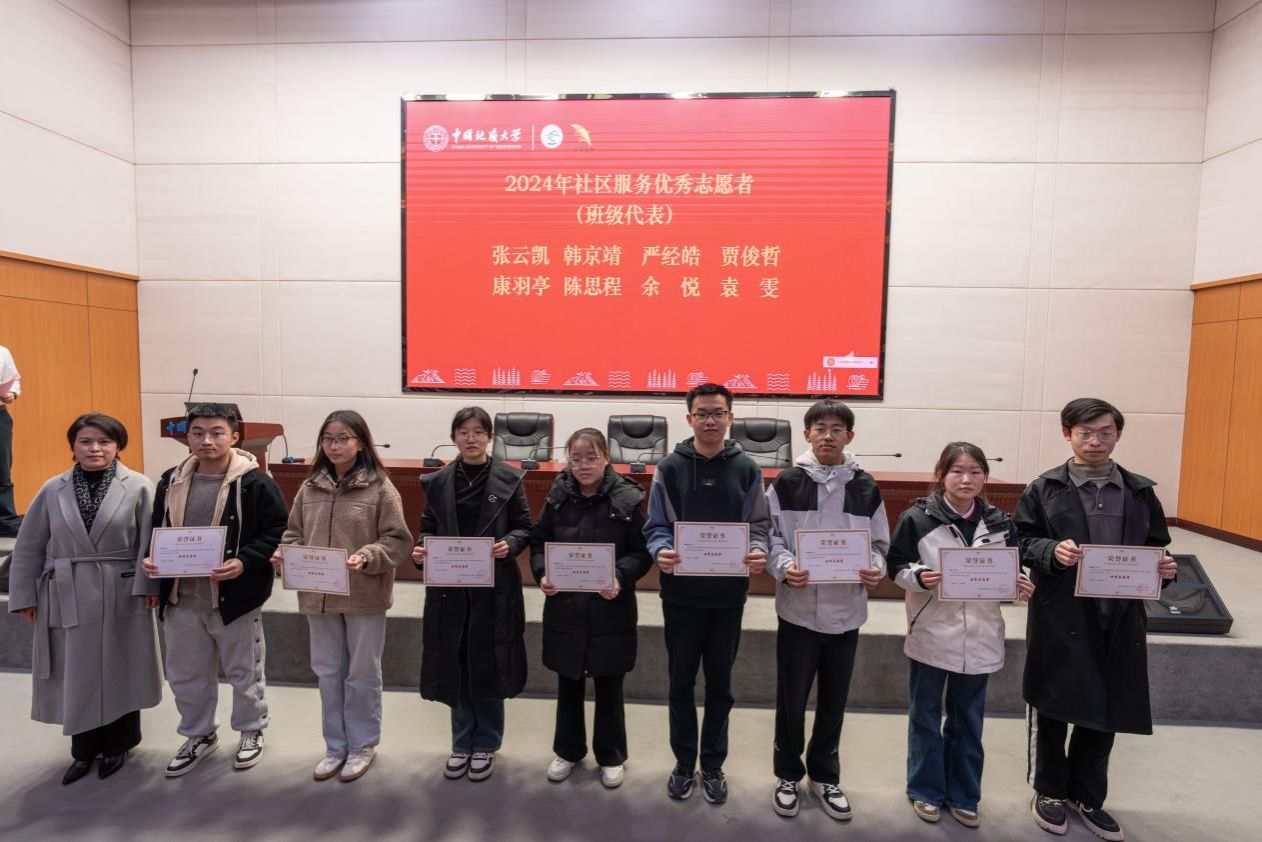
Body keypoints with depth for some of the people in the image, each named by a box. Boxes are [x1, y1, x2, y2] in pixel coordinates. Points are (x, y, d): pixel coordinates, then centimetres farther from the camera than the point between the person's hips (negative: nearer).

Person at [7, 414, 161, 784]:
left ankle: (117, 745, 30)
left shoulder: (139, 487, -7)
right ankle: (84, 749, 31)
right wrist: (24, 596, 4)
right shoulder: (53, 490, 1)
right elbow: (29, 547, 6)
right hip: (68, 598, 2)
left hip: (121, 597, -2)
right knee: (76, 676, 12)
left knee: (119, 671, 11)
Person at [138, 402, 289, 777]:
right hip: (181, 598, 5)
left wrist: (244, 563, -26)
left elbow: (278, 531, -14)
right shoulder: (171, 481, 3)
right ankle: (199, 735, 41)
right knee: (185, 675, 19)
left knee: (244, 671, 13)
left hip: (235, 597, -5)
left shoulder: (255, 483, -14)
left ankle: (251, 732, 35)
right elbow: (158, 530, 14)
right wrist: (151, 558, -5)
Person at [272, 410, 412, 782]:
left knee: (362, 674, 11)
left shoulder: (380, 488, -11)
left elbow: (399, 540, -12)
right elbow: (294, 533, 11)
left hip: (365, 597, -4)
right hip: (318, 595, 5)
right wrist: (286, 553, -9)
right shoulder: (310, 488, 2)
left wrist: (367, 558, -26)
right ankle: (336, 746, 35)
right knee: (328, 673, 17)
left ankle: (363, 745, 31)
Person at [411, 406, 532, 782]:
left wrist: (509, 544, -21)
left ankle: (486, 744, 28)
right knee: (455, 666, 11)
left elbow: (524, 528, -2)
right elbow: (428, 528, 7)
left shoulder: (509, 479, -4)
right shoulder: (437, 482, 3)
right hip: (450, 587, 2)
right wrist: (421, 550, -13)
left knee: (489, 665, 8)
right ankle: (462, 743, 31)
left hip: (495, 588, -2)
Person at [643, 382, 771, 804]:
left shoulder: (747, 469, 0)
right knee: (681, 682, 14)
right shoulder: (670, 468, -3)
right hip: (681, 594, 0)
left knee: (720, 684, 15)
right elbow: (656, 526, -4)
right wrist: (661, 552, -25)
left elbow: (759, 525, 1)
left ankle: (713, 765, 33)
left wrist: (759, 552, -20)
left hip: (728, 595, 1)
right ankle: (684, 763, 32)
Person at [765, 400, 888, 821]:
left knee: (833, 700, 16)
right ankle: (788, 774, 31)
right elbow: (770, 537, -4)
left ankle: (824, 775, 36)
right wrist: (784, 567, -22)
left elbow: (879, 543, 7)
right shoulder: (786, 484, -4)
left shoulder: (866, 488, 2)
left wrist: (876, 568, -13)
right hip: (797, 609, -2)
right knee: (791, 698, 10)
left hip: (845, 611, 2)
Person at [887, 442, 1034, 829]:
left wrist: (1020, 585, -11)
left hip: (979, 636, 3)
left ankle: (963, 795, 35)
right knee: (926, 716, 12)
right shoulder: (917, 518, -11)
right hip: (932, 633, -3)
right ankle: (926, 790, 31)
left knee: (968, 720, 17)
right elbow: (897, 567, -6)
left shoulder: (1000, 523, 0)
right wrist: (919, 577, -25)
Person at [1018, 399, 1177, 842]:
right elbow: (1023, 542, -4)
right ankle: (1049, 791, 30)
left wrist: (1165, 569, -10)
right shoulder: (1044, 489, -2)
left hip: (1120, 619, 3)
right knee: (1053, 708, 9)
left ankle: (1085, 795, 34)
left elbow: (1154, 548, 11)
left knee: (1107, 711, 14)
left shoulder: (1140, 491, 8)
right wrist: (1052, 551, -22)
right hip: (1060, 617, -3)